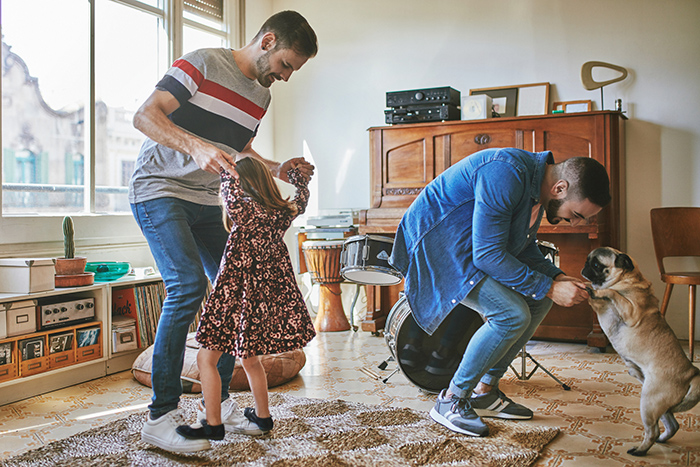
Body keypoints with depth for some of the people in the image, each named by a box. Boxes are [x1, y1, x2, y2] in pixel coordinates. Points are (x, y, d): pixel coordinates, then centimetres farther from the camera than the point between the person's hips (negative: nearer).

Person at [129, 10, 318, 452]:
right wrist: (197, 147, -38)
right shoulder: (203, 64, -12)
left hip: (206, 201, 8)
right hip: (159, 189, -8)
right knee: (189, 283, -24)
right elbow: (145, 116, -21)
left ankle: (221, 401, 13)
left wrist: (280, 170, 2)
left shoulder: (261, 96, 11)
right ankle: (160, 416, -16)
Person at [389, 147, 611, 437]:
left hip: (470, 246, 10)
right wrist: (548, 288, -24)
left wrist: (557, 277, -5)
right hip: (435, 244, -10)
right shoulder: (506, 174, -29)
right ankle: (451, 401, -5)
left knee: (537, 300, 6)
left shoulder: (537, 185, 2)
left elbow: (524, 250, 12)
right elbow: (488, 254, -29)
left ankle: (485, 392, 13)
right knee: (512, 315, -21)